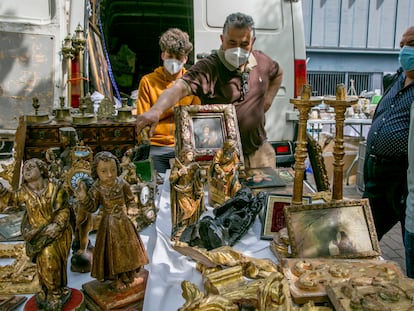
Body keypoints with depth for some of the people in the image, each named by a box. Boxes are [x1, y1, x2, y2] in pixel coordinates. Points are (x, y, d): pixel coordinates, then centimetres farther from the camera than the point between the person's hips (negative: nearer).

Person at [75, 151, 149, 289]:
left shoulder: (122, 184, -12)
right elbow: (92, 207, -15)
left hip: (124, 222, 3)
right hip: (109, 224, -2)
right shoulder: (96, 189, -17)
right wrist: (83, 198, -31)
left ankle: (128, 274, 38)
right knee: (112, 250, 8)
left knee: (128, 247, 16)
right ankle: (115, 279, 27)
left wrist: (132, 209, -11)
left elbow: (130, 199, 2)